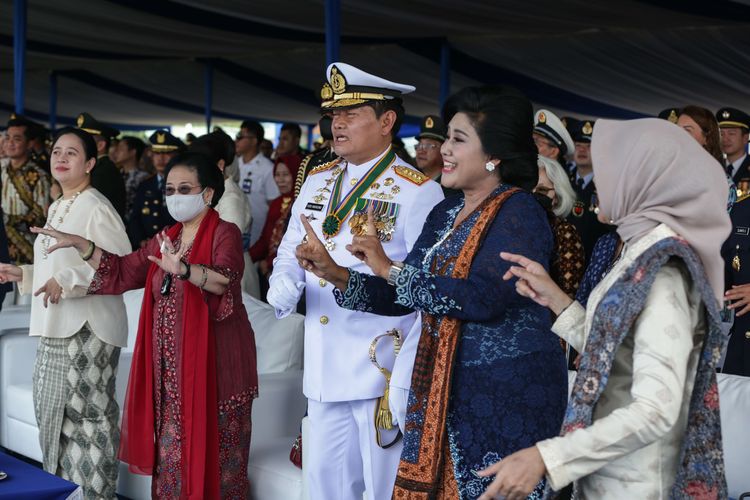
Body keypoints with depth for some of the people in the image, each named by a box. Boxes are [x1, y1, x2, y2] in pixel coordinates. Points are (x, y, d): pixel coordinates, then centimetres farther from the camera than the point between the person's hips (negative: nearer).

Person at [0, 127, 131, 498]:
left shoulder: (96, 208, -11)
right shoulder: (57, 209, 17)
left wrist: (66, 281, -23)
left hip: (87, 330, -9)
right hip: (55, 329, 9)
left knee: (85, 418, -5)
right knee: (54, 416, 12)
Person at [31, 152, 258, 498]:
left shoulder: (224, 233, -8)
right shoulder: (166, 239, 16)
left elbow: (226, 280, -26)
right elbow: (124, 272, 14)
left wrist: (183, 269, -44)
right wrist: (80, 245, 4)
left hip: (213, 363, -7)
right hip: (171, 366, 7)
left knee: (213, 454, -3)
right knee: (171, 455, 9)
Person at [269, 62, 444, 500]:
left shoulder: (418, 192, -10)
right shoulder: (317, 182, 9)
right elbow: (290, 253, 16)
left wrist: (405, 382, -16)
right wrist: (284, 284, -9)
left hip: (383, 369, -6)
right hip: (324, 370, 6)